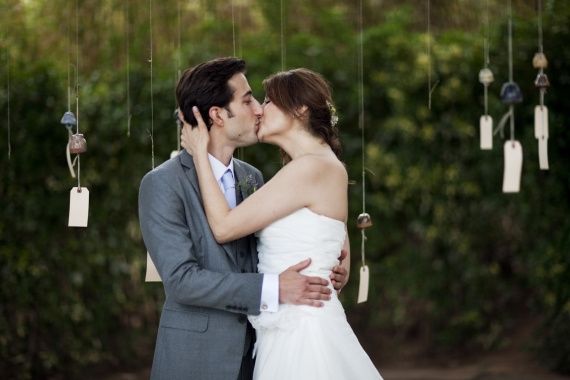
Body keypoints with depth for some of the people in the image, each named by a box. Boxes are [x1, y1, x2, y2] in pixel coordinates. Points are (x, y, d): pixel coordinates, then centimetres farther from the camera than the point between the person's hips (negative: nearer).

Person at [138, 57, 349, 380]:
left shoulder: (253, 177, 9)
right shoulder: (162, 184, -11)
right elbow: (182, 279, -19)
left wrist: (319, 274, -1)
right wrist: (273, 289, -24)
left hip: (254, 353, 6)